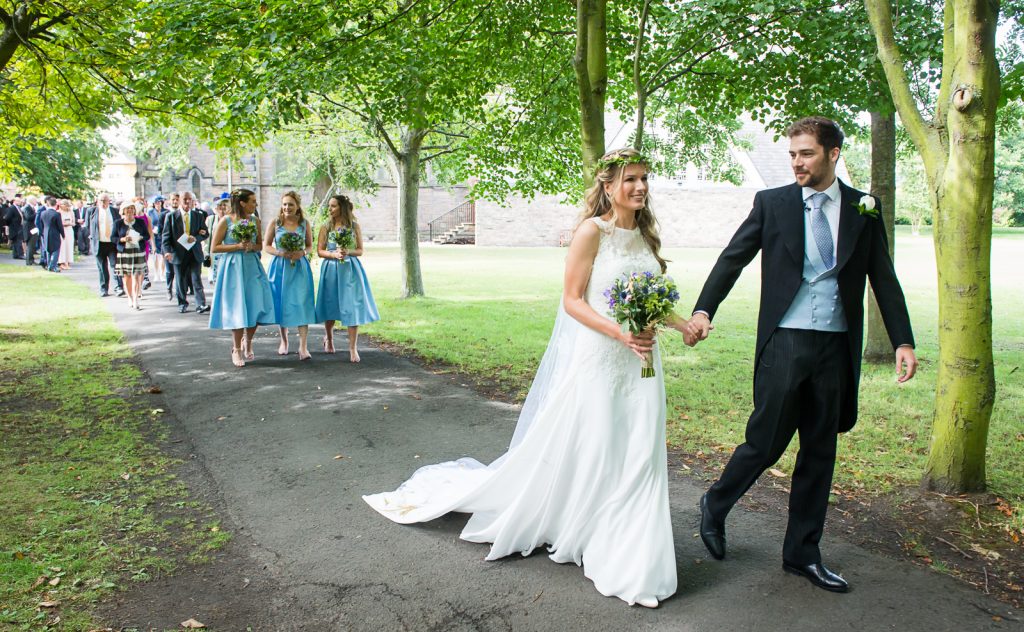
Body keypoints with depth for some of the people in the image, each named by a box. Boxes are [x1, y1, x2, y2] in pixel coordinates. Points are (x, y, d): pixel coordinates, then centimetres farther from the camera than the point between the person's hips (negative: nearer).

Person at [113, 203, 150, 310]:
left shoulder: (141, 221, 7)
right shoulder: (118, 223, 5)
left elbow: (147, 235, 9)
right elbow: (113, 238, 5)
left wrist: (140, 238, -11)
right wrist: (123, 239, -13)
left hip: (138, 251, 0)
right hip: (124, 252, 0)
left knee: (137, 276, -7)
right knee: (126, 276, 3)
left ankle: (136, 300, -6)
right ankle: (130, 298, 17)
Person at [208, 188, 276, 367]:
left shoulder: (255, 221, 7)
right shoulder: (225, 221, -6)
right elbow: (214, 248, -6)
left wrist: (252, 246, -7)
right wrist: (238, 246, -14)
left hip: (252, 267, 4)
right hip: (233, 268, -4)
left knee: (255, 307, 0)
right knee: (236, 308, -2)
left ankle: (247, 343, 23)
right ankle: (237, 349, 13)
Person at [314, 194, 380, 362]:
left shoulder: (354, 226, 3)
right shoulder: (325, 227, 4)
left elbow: (360, 251, 4)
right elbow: (319, 251, 2)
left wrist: (348, 252, -14)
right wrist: (334, 254, -15)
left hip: (350, 270, -1)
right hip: (331, 270, 1)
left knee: (352, 307, -7)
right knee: (330, 307, 9)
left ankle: (352, 348, -3)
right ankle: (329, 338, 36)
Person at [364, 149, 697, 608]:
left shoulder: (645, 235, 11)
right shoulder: (592, 231, -10)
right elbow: (572, 300, -13)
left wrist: (680, 323, 4)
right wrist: (620, 334, -23)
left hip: (639, 361, 7)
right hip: (597, 359, -6)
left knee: (638, 457, 8)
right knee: (581, 450, 4)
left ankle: (627, 558, 21)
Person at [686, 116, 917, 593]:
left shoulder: (865, 209, 8)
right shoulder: (772, 202, 2)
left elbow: (884, 279, 9)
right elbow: (733, 258, -2)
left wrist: (903, 341, 2)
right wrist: (703, 310, -15)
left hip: (837, 348, 3)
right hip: (785, 343, -3)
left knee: (820, 453, 11)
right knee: (765, 443, -1)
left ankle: (802, 554, 25)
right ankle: (715, 506, 27)